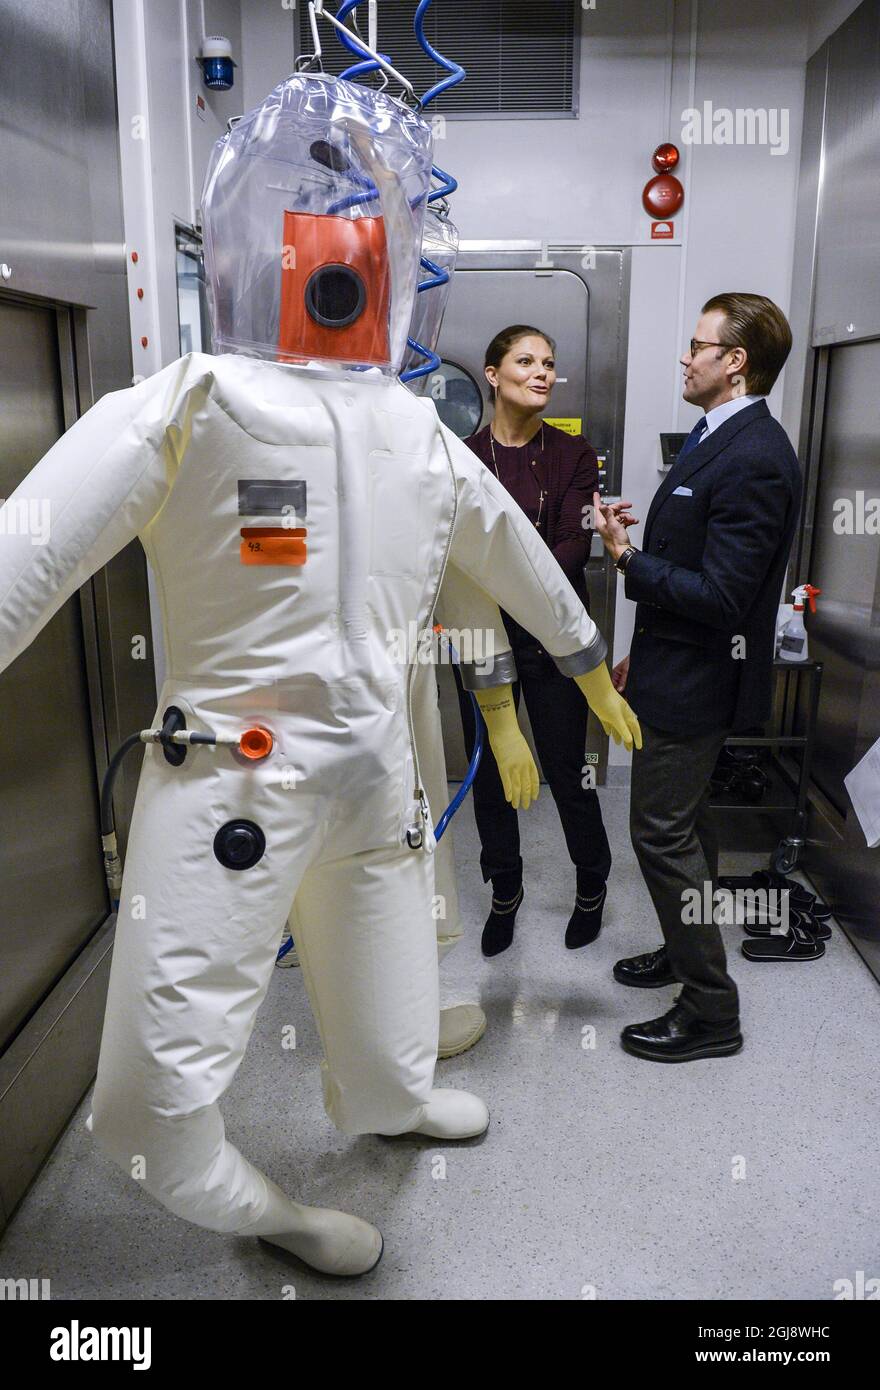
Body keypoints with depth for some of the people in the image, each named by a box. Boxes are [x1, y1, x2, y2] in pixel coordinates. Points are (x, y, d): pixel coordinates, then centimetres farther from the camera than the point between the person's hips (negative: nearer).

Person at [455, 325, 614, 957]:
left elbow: (572, 552, -11)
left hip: (551, 637, -1)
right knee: (489, 773, 10)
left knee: (568, 772, 6)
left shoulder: (573, 454, -1)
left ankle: (592, 887, 31)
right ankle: (505, 892, 31)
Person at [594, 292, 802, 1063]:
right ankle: (688, 953, 39)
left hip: (697, 681, -10)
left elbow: (720, 595, -25)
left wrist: (628, 558, -20)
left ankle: (710, 1012, 11)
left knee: (663, 832, -3)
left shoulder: (754, 460, -22)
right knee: (685, 823, 21)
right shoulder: (718, 438, 10)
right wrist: (645, 651, 17)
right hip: (681, 667, 10)